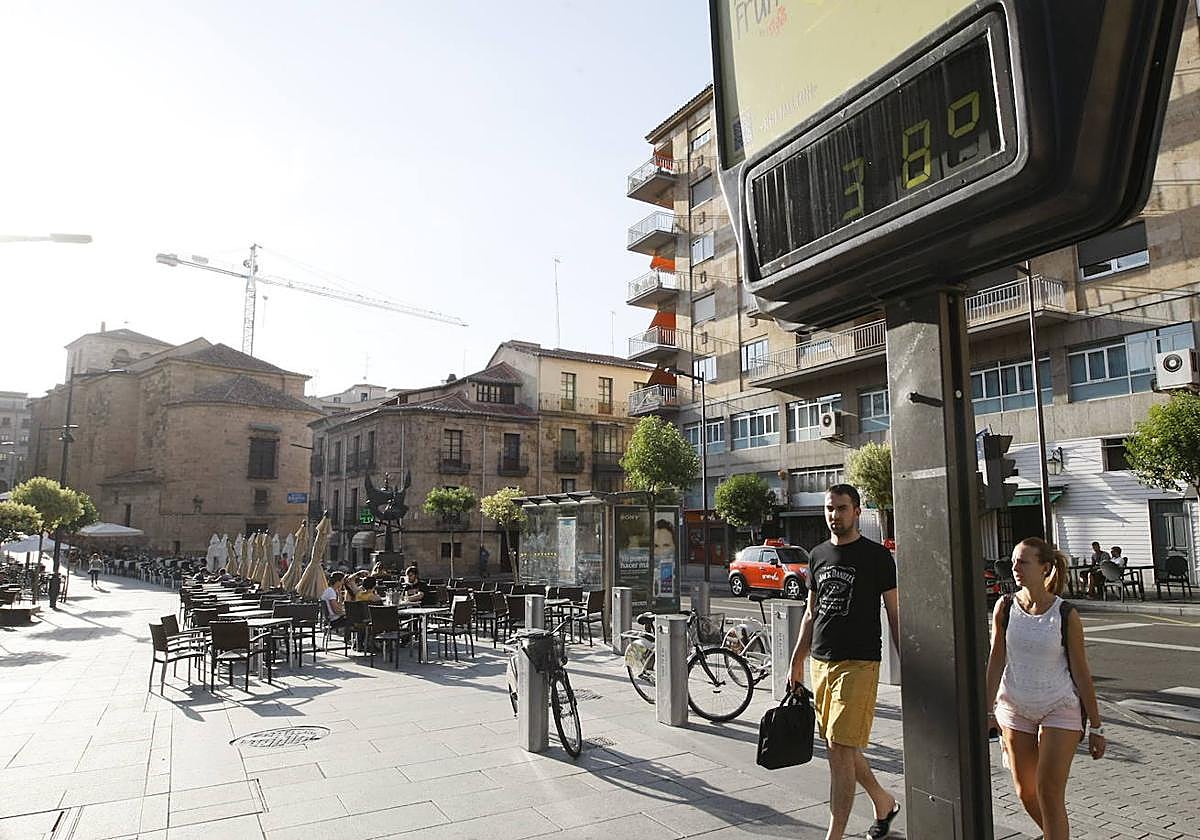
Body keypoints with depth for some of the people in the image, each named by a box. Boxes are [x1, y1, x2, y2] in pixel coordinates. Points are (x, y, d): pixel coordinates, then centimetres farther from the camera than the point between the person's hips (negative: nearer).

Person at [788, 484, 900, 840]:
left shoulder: (877, 556, -4)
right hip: (820, 662, 6)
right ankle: (885, 803, 39)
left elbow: (895, 614, -3)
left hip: (858, 664, -6)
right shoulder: (817, 556, 11)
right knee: (841, 747, 16)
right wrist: (797, 660, 15)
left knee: (840, 749, -7)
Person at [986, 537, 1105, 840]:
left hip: (1060, 710, -3)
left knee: (1049, 793, -5)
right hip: (1015, 709, 3)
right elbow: (996, 660, -3)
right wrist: (988, 712, -2)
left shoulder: (1066, 614, -13)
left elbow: (1081, 672, -6)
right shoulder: (1005, 608, -7)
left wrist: (1096, 726, -2)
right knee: (1026, 793, 14)